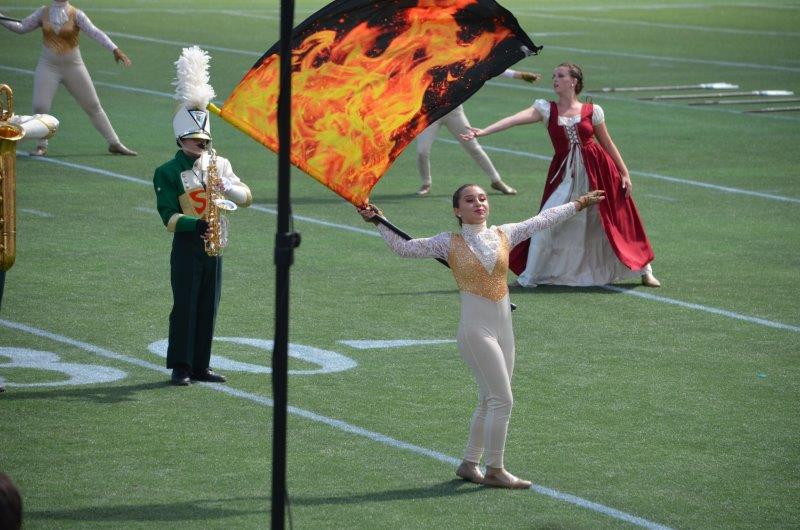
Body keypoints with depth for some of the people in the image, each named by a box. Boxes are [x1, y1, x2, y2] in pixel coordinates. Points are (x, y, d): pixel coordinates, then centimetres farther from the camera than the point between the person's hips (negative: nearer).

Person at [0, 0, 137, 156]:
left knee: (93, 106, 4)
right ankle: (42, 146, 12)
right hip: (48, 67, 2)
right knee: (40, 107, -8)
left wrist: (115, 49, -33)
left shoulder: (76, 14, -8)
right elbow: (21, 27, 6)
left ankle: (114, 143, 14)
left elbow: (95, 32, -20)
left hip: (73, 67, -2)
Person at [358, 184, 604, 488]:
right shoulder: (449, 243, -3)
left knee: (489, 402, 13)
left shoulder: (504, 235, 7)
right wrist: (379, 222, -9)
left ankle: (469, 464, 25)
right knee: (502, 400, -9)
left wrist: (580, 204, 20)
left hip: (503, 329, 6)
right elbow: (404, 248, -1)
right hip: (476, 329, -6)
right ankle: (495, 471, 0)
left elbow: (544, 220, 15)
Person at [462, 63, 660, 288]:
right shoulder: (546, 108, 1)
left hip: (597, 172, 0)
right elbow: (516, 119, -13)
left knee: (617, 221, 5)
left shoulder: (592, 111, 1)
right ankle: (531, 275, 8)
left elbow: (608, 144, 9)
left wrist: (624, 174, 7)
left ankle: (644, 271, 21)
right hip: (565, 174, 0)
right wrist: (483, 131, -27)